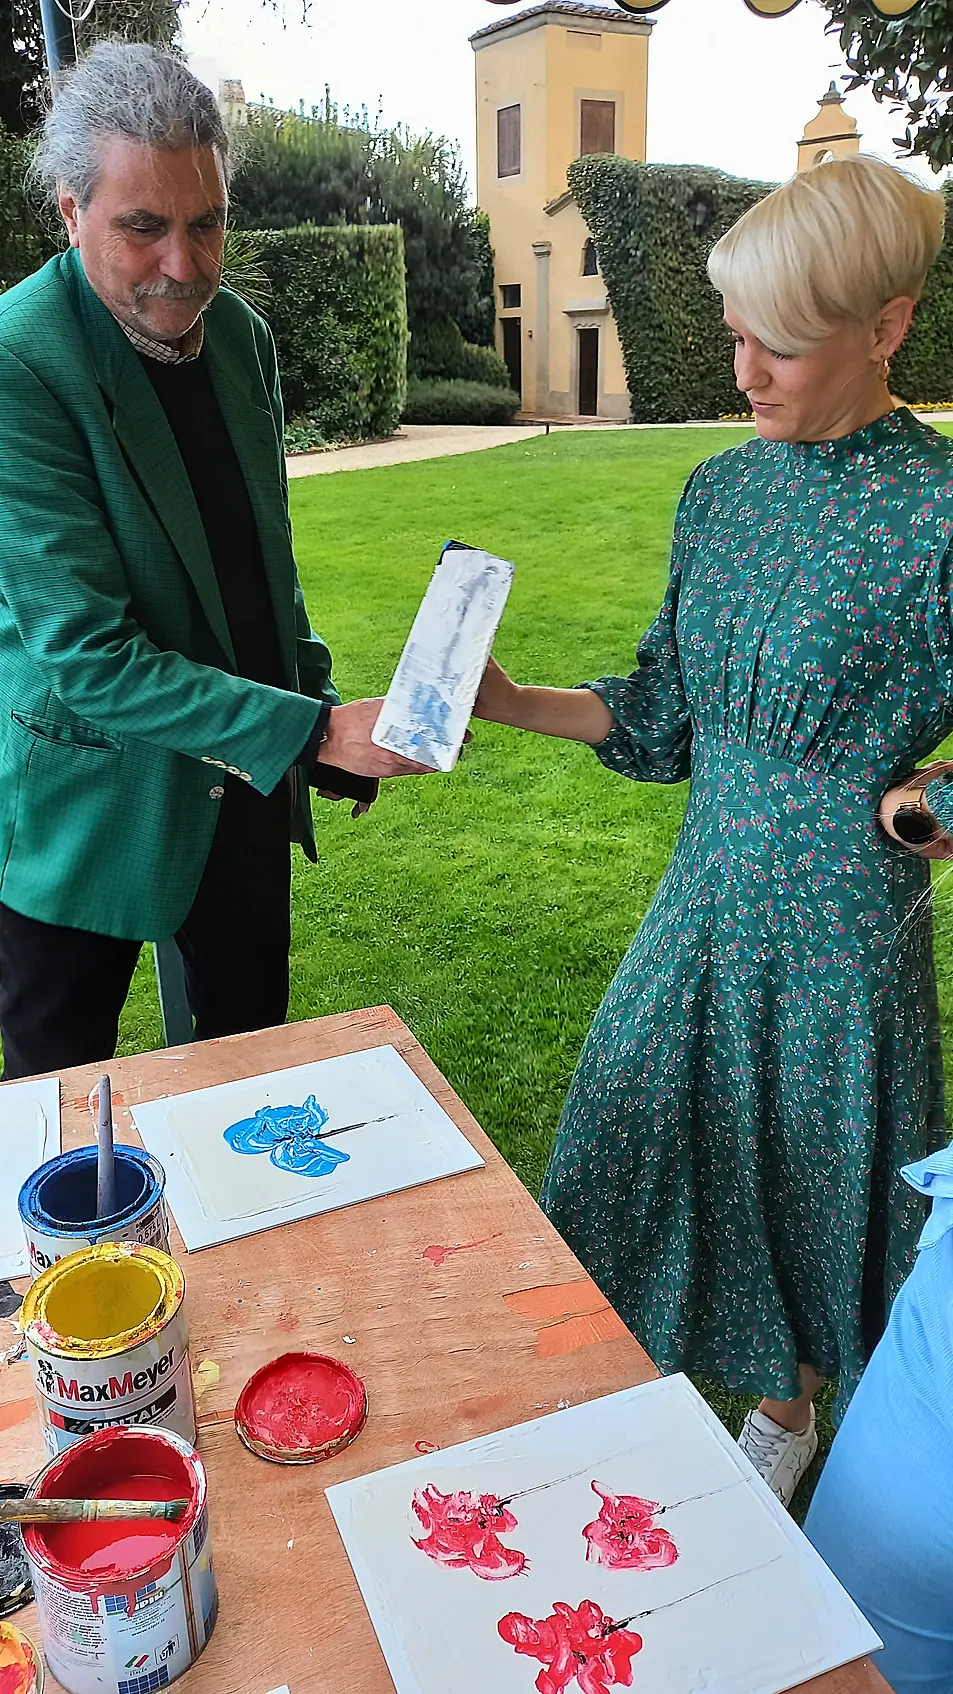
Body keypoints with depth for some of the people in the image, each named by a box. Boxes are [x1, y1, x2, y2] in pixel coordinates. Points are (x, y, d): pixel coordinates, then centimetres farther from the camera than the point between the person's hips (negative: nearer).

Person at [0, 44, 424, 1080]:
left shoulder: (241, 334, 1)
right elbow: (86, 653, -25)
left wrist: (323, 712, 8)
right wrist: (314, 731, -27)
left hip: (248, 786, 6)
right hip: (90, 810, -5)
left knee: (251, 1045, 22)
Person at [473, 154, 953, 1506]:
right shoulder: (724, 488, 2)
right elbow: (669, 714, 7)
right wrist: (506, 701, 0)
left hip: (843, 921, -5)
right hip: (708, 892, 6)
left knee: (803, 1168, 16)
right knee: (656, 1129, 19)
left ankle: (788, 1404, 47)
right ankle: (653, 1362, 49)